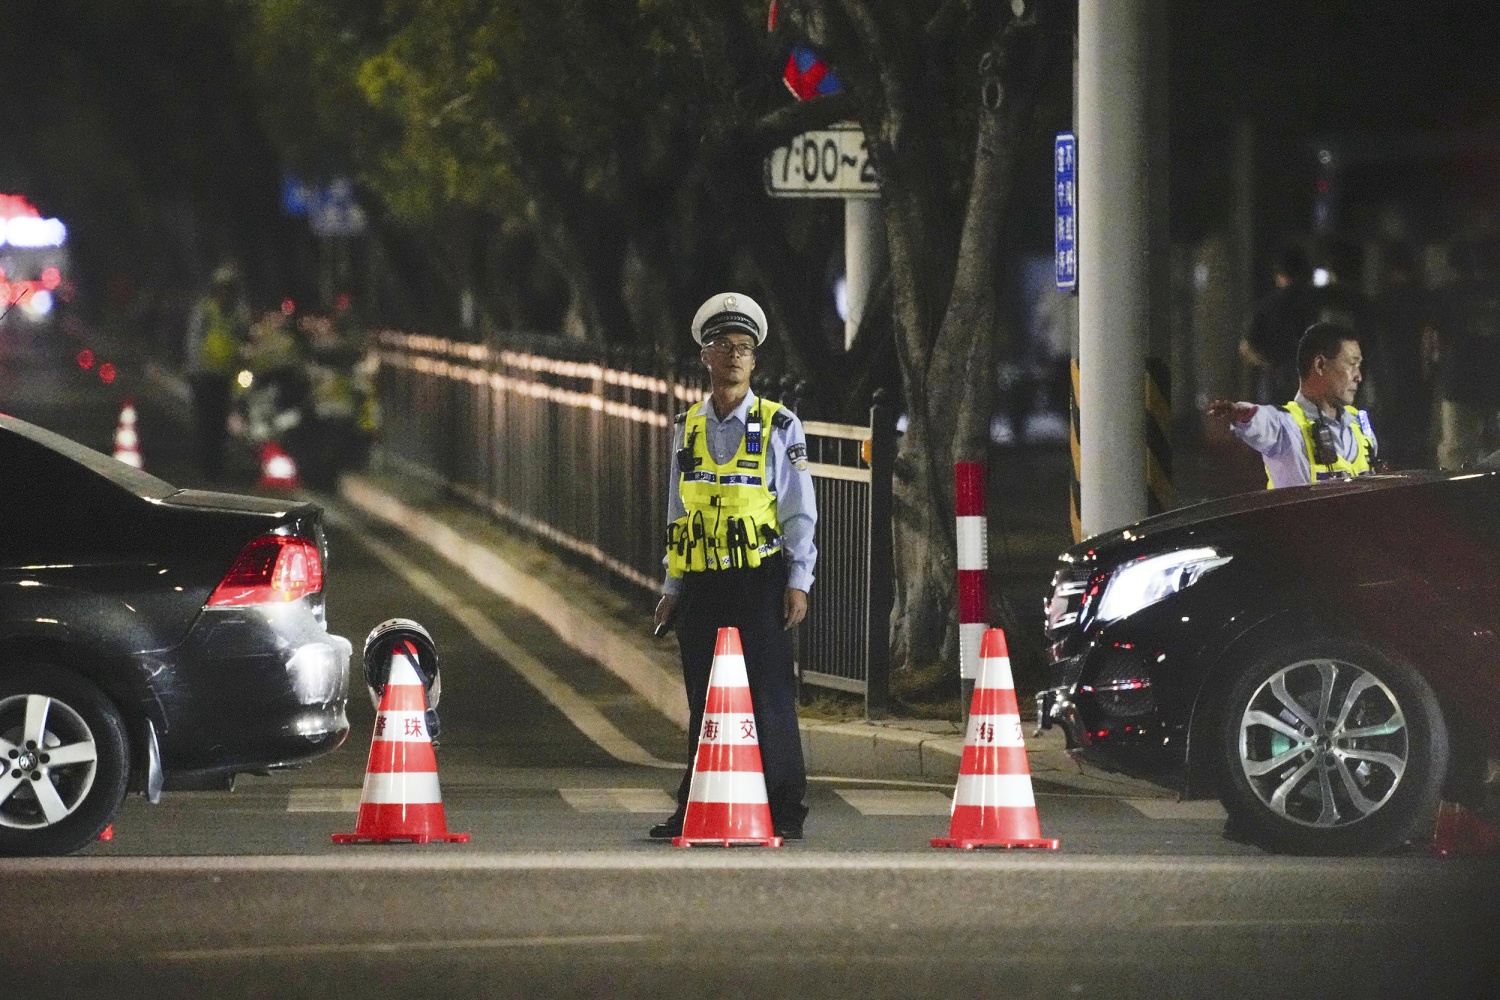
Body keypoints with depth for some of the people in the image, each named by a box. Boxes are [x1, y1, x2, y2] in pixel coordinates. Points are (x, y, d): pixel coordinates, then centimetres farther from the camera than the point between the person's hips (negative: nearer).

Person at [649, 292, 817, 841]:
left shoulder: (779, 426, 2)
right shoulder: (688, 428, 13)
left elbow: (800, 512, 1)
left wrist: (797, 582, -7)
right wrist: (672, 588, 13)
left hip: (759, 583, -4)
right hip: (701, 587, 4)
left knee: (769, 697, -6)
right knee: (703, 701, 6)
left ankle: (783, 811, -2)